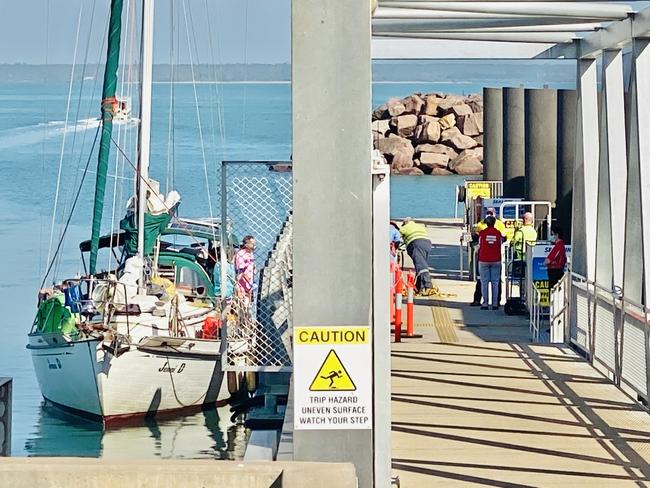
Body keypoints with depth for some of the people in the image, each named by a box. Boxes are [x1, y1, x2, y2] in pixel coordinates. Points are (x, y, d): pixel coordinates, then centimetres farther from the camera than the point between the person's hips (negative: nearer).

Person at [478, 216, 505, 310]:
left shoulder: (482, 233, -5)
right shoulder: (498, 233, -2)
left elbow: (479, 245, 6)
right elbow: (502, 242, 12)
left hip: (483, 260, -1)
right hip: (496, 261, 1)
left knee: (484, 282, 3)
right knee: (495, 283, 5)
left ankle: (485, 303, -1)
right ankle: (495, 304, 3)